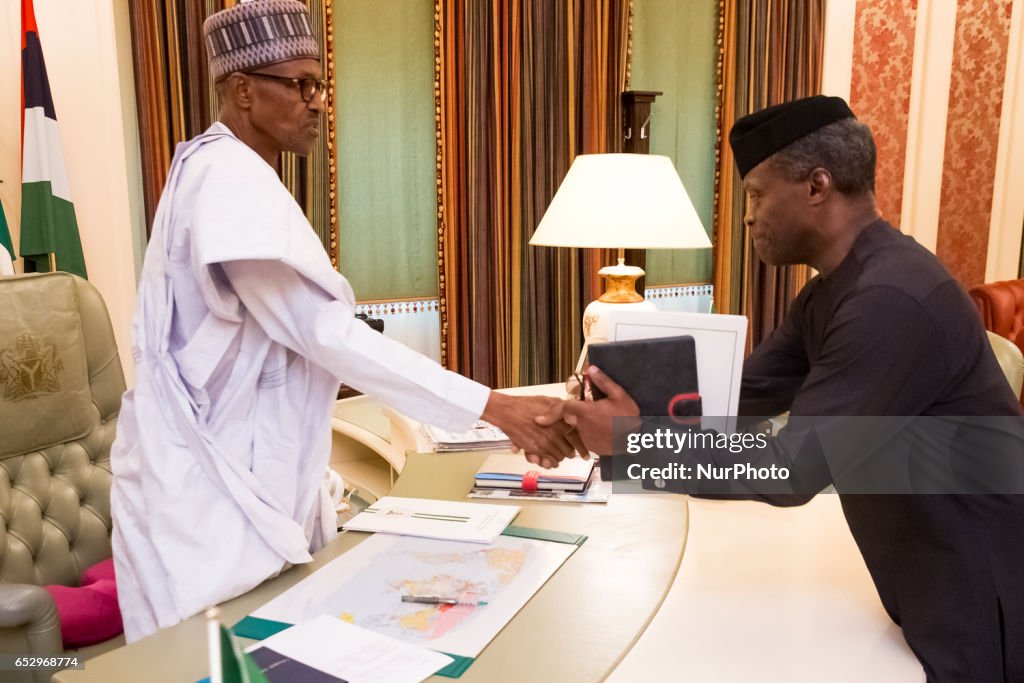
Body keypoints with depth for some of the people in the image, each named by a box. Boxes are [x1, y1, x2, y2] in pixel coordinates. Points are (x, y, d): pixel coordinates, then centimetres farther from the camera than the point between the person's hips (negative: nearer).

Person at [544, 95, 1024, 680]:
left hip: (977, 595, -8)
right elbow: (741, 396, 2)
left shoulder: (891, 299, -28)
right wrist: (604, 414, -8)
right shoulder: (835, 289, 4)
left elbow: (791, 470, -28)